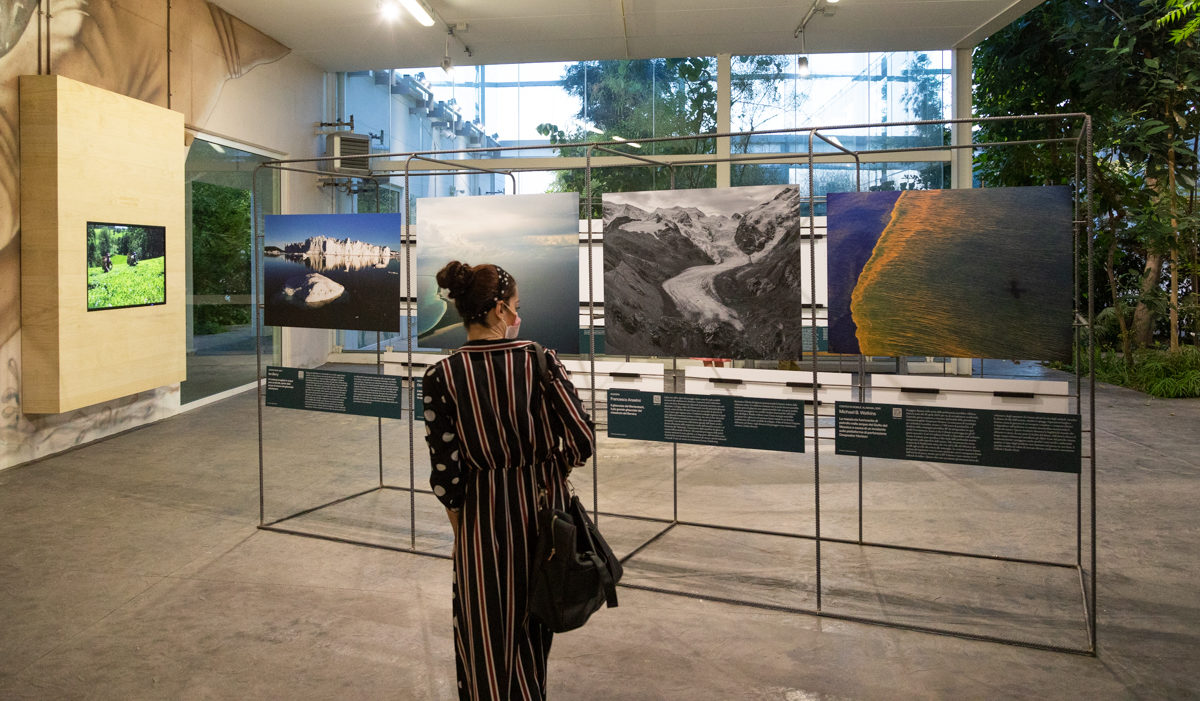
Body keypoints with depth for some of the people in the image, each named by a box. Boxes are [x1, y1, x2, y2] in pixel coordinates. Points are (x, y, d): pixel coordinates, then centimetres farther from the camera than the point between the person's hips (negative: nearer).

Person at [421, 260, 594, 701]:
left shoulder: (442, 376, -13)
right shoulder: (541, 360, -12)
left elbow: (446, 471, -12)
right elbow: (582, 440, -12)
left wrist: (460, 528, 4)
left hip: (485, 516, -2)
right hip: (543, 507, 2)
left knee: (486, 633, 18)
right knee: (533, 626, 26)